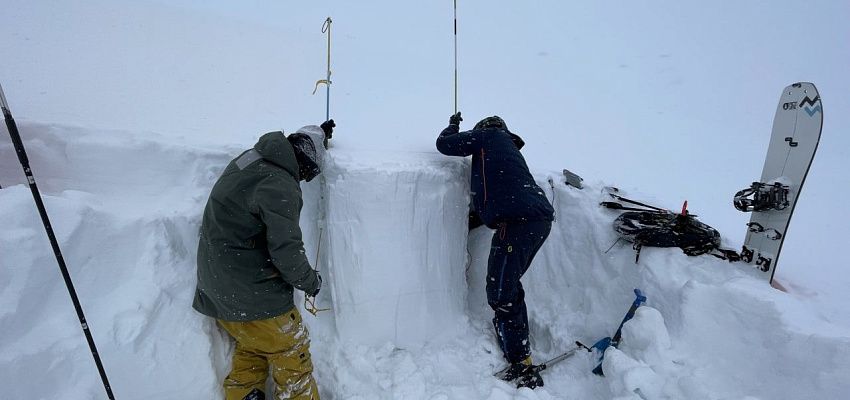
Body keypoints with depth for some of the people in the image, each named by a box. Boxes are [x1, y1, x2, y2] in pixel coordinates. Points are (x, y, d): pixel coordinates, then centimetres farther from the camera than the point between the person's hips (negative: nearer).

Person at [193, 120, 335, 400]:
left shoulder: (250, 158, 3)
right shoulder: (280, 186, -24)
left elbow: (290, 144, 26)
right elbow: (286, 249, -27)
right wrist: (312, 282, -10)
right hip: (252, 295, -9)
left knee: (251, 348, 27)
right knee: (292, 356, 7)